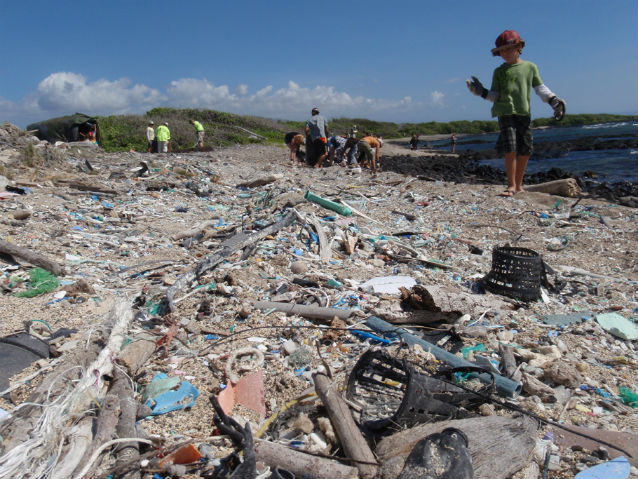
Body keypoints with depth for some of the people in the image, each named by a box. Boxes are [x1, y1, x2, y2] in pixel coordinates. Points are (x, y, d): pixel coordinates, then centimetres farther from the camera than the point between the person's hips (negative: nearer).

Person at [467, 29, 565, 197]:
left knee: (525, 151, 2)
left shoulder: (530, 67, 12)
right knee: (510, 149, -14)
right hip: (506, 113, -2)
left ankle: (519, 185, 12)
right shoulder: (499, 71, 10)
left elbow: (540, 88, 14)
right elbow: (495, 95, 7)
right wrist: (481, 92, -9)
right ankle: (511, 185, -8)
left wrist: (554, 100, 3)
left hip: (524, 114, 2)